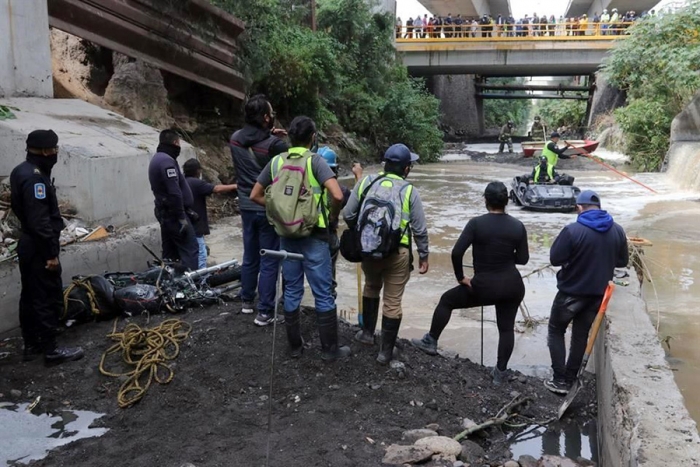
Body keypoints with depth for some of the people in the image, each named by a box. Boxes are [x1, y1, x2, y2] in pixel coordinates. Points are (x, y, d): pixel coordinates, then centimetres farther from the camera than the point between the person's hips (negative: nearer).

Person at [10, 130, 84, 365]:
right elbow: (40, 221, -26)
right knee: (48, 299, -2)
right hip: (38, 249, -10)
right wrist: (52, 253, -22)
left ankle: (31, 345, 27)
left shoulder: (22, 171, 10)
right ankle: (51, 350, 7)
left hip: (28, 245, 11)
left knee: (30, 296, 16)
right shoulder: (35, 177, -22)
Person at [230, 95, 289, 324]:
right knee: (269, 261, 2)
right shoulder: (274, 144, -19)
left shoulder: (235, 139, -1)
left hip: (246, 206, 6)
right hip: (269, 208, -6)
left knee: (249, 256, 20)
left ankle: (247, 301, 34)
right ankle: (265, 311, 7)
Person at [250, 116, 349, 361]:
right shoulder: (315, 161, -10)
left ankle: (295, 346, 23)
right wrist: (333, 215, -4)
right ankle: (330, 349, 14)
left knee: (292, 292, 14)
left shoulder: (276, 162, 4)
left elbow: (255, 196, 9)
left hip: (287, 235, 5)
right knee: (323, 294, 5)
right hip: (314, 236, -4)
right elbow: (337, 195, -22)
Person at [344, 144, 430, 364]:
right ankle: (386, 351, 14)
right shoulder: (409, 191, -3)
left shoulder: (366, 182, 3)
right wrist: (424, 256, 9)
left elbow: (348, 215, 5)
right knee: (393, 301, 7)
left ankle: (367, 332, 37)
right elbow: (420, 229, -3)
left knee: (371, 286, 29)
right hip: (397, 252, -3)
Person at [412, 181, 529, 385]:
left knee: (447, 300, 17)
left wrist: (460, 277, -5)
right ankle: (500, 373, 23)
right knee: (507, 328, 17)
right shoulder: (518, 226, -2)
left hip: (484, 286, -3)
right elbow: (523, 259, 3)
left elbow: (456, 252, -18)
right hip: (513, 285, 4)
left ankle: (431, 342, 25)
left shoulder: (477, 223, -12)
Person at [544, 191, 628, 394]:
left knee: (556, 331, 13)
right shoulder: (617, 231, -3)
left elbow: (555, 259, -15)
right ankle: (570, 380, 22)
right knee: (581, 335, 17)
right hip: (598, 293, 5)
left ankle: (560, 380, 8)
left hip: (571, 292, -5)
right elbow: (622, 261, 8)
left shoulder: (572, 230, -20)